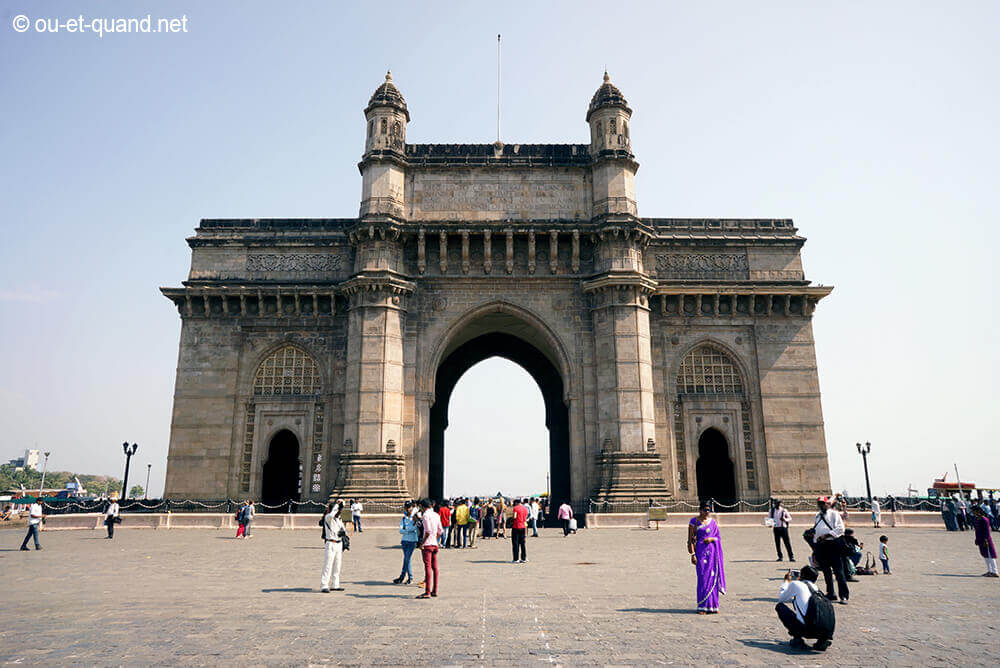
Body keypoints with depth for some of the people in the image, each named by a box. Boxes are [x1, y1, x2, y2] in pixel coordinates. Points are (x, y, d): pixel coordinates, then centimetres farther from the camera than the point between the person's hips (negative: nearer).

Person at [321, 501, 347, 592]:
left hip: (339, 543, 8)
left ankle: (335, 585, 20)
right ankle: (324, 586, -5)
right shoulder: (327, 517, -10)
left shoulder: (339, 519, 13)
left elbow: (344, 529, 21)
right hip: (331, 544, -8)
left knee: (337, 565, 12)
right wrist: (337, 504, -25)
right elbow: (331, 515, -34)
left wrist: (343, 532, -2)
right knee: (328, 565, -9)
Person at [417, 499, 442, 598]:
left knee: (427, 567, -9)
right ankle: (434, 591, 13)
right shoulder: (436, 515, 14)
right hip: (435, 544, 8)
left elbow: (428, 531, -18)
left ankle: (427, 592, -11)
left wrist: (422, 543, -14)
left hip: (427, 544, -8)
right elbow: (439, 531, 16)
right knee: (434, 567, 10)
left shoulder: (426, 515, -10)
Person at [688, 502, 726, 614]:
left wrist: (712, 539, -6)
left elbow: (719, 537, 16)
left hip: (712, 552, 4)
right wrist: (692, 554, -11)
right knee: (703, 578, -5)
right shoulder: (694, 521, -3)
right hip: (700, 551, -4)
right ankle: (702, 607, 1)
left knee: (712, 577, 5)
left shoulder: (712, 521, 10)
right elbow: (690, 540, -5)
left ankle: (712, 605, 15)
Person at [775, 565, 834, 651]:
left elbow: (781, 599, 24)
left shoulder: (795, 584, 8)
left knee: (779, 606, 13)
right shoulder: (816, 588, 24)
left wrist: (786, 581, 36)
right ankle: (822, 641, 14)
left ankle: (797, 639, 5)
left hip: (807, 630, -6)